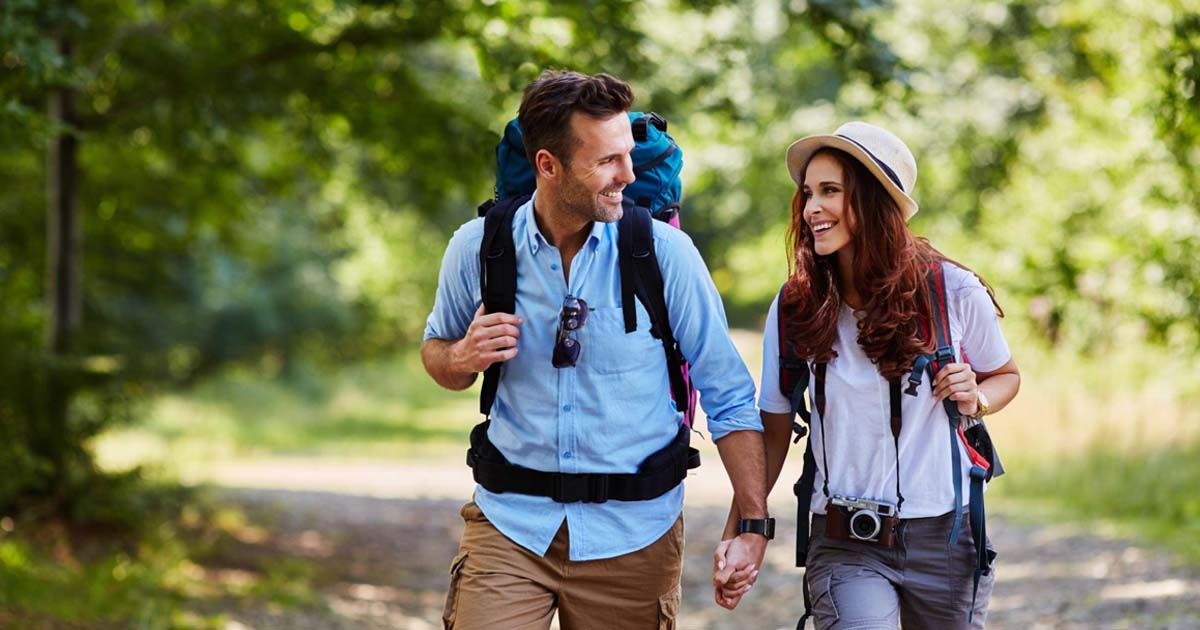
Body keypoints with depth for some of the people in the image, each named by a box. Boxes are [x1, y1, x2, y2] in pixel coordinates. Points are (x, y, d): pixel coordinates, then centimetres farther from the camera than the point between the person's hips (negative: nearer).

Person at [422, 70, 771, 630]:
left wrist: (754, 523, -9)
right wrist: (462, 358, -11)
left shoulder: (665, 253, -8)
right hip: (510, 521, 1)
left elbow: (727, 393, -3)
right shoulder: (478, 248, -4)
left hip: (633, 534, 0)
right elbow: (435, 351, 14)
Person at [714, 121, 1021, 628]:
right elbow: (772, 431, 3)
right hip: (845, 547, -1)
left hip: (945, 538, 1)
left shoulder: (955, 293, -5)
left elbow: (1005, 376, 13)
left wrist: (975, 400, -9)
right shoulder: (794, 310, -3)